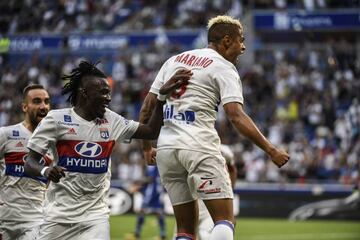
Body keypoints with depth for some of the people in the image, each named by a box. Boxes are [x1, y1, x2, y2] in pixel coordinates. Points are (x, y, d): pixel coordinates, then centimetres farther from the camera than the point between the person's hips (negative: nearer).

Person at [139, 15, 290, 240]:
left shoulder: (174, 60, 19)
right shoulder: (224, 68, 0)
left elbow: (147, 107, 18)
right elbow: (236, 116, -13)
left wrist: (147, 147, 28)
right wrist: (271, 150, -13)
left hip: (166, 148, 7)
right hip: (199, 146, -7)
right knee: (225, 221, -5)